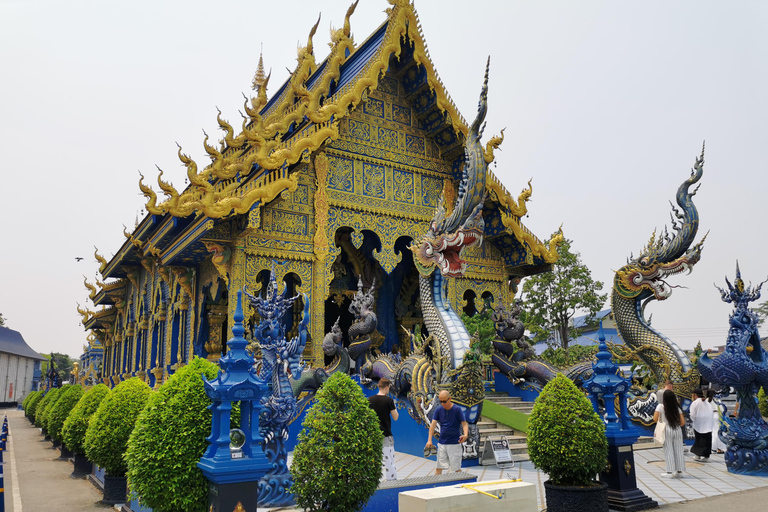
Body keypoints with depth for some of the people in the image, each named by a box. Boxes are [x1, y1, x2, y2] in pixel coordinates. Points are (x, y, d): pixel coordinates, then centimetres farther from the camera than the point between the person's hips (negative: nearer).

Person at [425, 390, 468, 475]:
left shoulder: (457, 409, -8)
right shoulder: (439, 410, 3)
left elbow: (464, 424, -10)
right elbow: (433, 424, -1)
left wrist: (465, 435, -30)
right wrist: (429, 440, -11)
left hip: (454, 443, -4)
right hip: (441, 443, 4)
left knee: (456, 468, -1)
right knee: (439, 467, 6)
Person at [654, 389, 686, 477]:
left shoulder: (661, 406, -6)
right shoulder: (677, 408, 4)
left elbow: (655, 419, -10)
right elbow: (683, 422, 2)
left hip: (667, 430, -3)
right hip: (677, 430, 3)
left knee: (668, 451, 3)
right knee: (678, 450, 11)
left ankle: (669, 471, 4)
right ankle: (679, 470, 18)